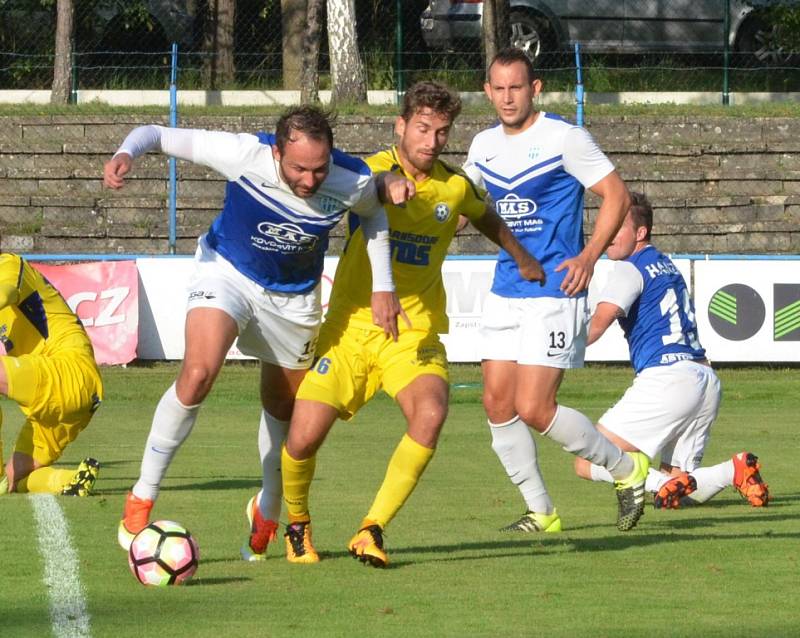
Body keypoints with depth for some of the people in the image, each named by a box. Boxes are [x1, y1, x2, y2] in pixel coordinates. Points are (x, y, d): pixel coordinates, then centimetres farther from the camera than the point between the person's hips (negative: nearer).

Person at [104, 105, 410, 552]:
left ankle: (268, 510, 43)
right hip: (227, 272, -3)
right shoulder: (243, 154, -31)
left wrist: (383, 287, 0)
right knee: (199, 373, -27)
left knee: (284, 411, 14)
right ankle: (142, 499, -14)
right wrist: (126, 154, -43)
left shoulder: (353, 183, -24)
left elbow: (376, 212, 3)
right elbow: (159, 135, -21)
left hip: (294, 298, 3)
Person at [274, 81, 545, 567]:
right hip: (352, 325, -2)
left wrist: (523, 260, 42)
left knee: (430, 414, -29)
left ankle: (372, 529, -18)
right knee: (303, 438, -14)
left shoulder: (456, 186, 7)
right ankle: (297, 524, 19)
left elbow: (487, 218, 28)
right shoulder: (370, 172, -4)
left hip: (417, 332, 2)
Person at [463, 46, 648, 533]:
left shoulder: (565, 138, -10)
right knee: (497, 404, 2)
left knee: (533, 409, -13)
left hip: (554, 293, -7)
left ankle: (628, 470, 7)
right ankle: (541, 512, 14)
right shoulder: (484, 145, 9)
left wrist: (590, 255, -18)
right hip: (506, 291, 7)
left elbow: (617, 194, -8)